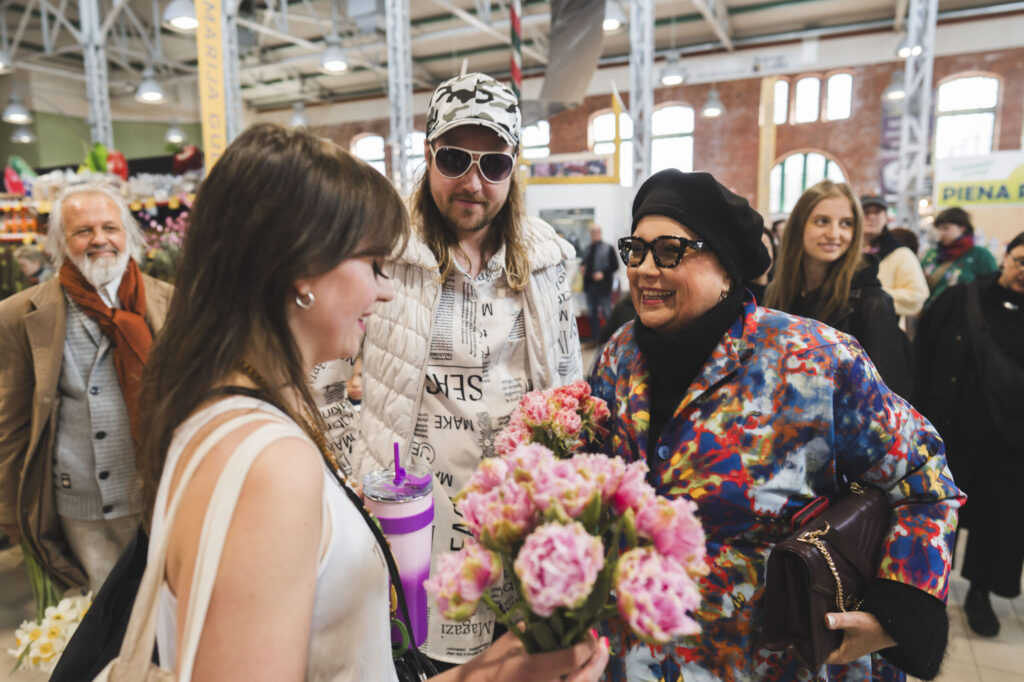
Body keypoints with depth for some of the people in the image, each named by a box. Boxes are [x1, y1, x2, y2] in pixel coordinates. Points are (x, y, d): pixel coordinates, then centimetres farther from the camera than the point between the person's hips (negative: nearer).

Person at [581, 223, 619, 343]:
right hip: (590, 285, 6)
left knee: (606, 313, -3)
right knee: (592, 313, 11)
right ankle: (595, 338, 19)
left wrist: (603, 273, -17)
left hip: (603, 286, -6)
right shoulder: (587, 249, 14)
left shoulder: (608, 248, -2)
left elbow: (615, 266, -5)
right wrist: (582, 266, 2)